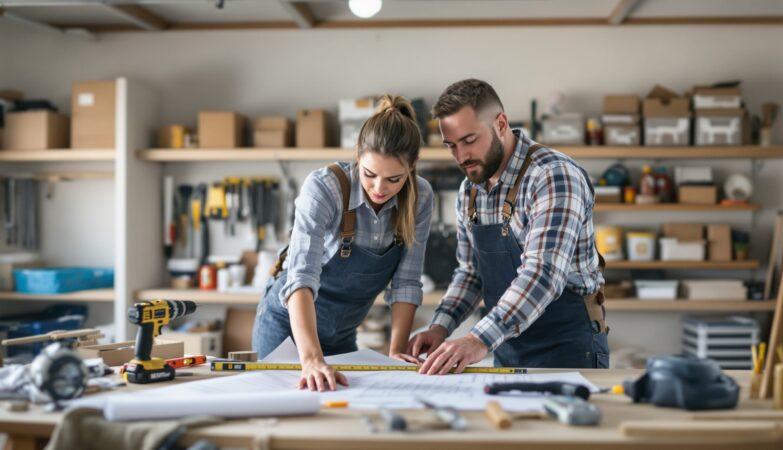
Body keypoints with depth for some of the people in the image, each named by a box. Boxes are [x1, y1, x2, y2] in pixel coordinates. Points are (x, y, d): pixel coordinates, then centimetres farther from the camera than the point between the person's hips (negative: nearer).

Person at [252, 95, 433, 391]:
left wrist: (396, 351, -19)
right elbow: (301, 276, -40)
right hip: (290, 327, -4)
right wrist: (311, 359, -52)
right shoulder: (324, 187, -29)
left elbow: (406, 281, -9)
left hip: (343, 336, 4)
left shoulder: (420, 198, -15)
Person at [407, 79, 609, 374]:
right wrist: (441, 326, -3)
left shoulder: (554, 176, -19)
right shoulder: (469, 191, 4)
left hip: (567, 350, -6)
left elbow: (543, 274, -30)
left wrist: (481, 340, -39)